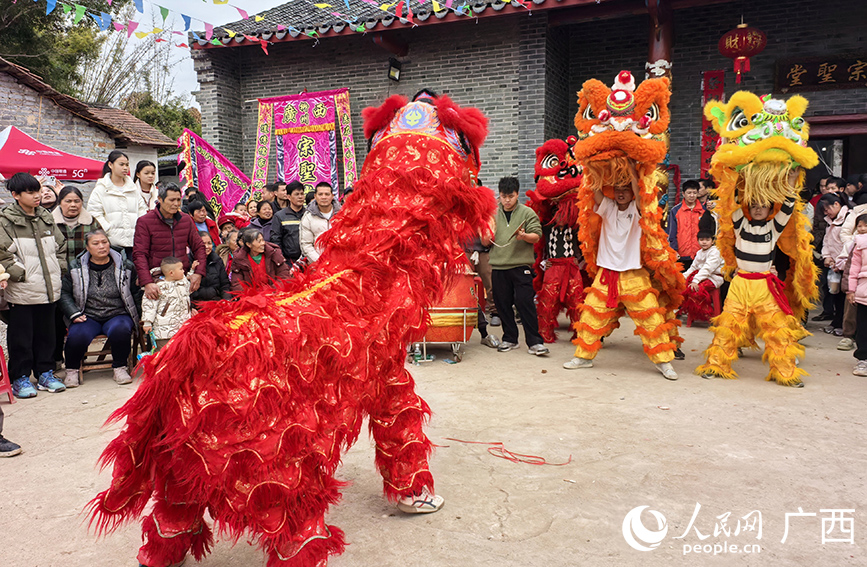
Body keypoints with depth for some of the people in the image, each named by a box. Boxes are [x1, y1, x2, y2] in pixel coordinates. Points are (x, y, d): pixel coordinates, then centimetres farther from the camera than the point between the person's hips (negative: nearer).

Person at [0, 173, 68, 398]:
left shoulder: (46, 218, 11)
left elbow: (60, 246, 17)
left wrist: (59, 269, 7)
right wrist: (20, 273, -15)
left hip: (49, 290, 5)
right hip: (21, 292, -5)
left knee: (46, 334, 13)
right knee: (21, 337, 3)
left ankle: (45, 373, 24)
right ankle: (20, 378, 15)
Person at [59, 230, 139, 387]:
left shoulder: (125, 266, 5)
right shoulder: (76, 267, 6)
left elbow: (135, 292, 10)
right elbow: (64, 293, 8)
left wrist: (138, 317, 3)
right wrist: (74, 314, -6)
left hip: (117, 315, 0)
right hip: (88, 316, 1)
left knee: (120, 330, -35)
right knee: (77, 335, -31)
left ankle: (119, 368, -11)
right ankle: (72, 370, -1)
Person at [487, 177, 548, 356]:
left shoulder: (527, 213, 4)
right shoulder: (492, 214, 13)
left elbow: (537, 236, -2)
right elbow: (484, 243, 15)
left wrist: (524, 236, -22)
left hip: (521, 264, -3)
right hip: (498, 266, 4)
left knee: (525, 302, -7)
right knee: (503, 304, 7)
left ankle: (534, 342, -2)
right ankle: (509, 339, 20)